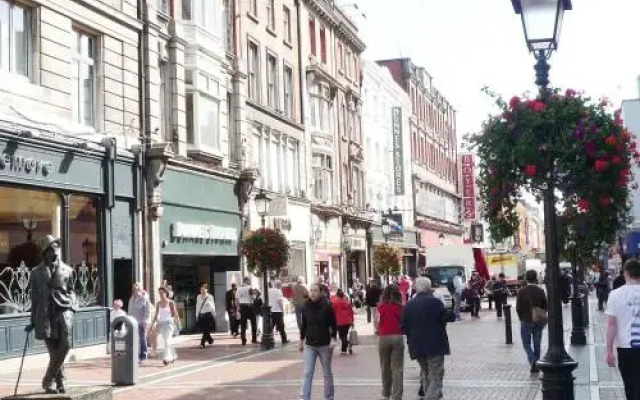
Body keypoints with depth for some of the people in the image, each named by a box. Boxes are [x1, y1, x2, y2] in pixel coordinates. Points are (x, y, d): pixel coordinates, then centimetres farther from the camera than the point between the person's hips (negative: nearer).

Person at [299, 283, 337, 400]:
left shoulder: (327, 306, -8)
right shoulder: (306, 307, 2)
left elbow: (333, 325, -6)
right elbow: (304, 325, 10)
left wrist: (333, 339, -16)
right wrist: (301, 341, 12)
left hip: (325, 345, -2)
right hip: (309, 345, 2)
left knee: (327, 373, 10)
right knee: (307, 373, -5)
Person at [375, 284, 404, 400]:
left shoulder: (381, 306, -4)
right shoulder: (400, 307, -5)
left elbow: (377, 324, -4)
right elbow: (403, 323, -3)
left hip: (383, 338, 1)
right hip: (397, 337, -1)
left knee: (385, 367, 17)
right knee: (397, 368, 2)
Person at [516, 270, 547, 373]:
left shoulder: (521, 291, -11)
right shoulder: (541, 291, -5)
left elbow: (518, 308, -9)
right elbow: (545, 307, -1)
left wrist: (522, 318, 6)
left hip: (526, 321, -2)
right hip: (539, 322, 2)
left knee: (527, 343, 8)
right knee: (537, 344, 13)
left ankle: (532, 360, -14)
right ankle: (536, 365, 18)